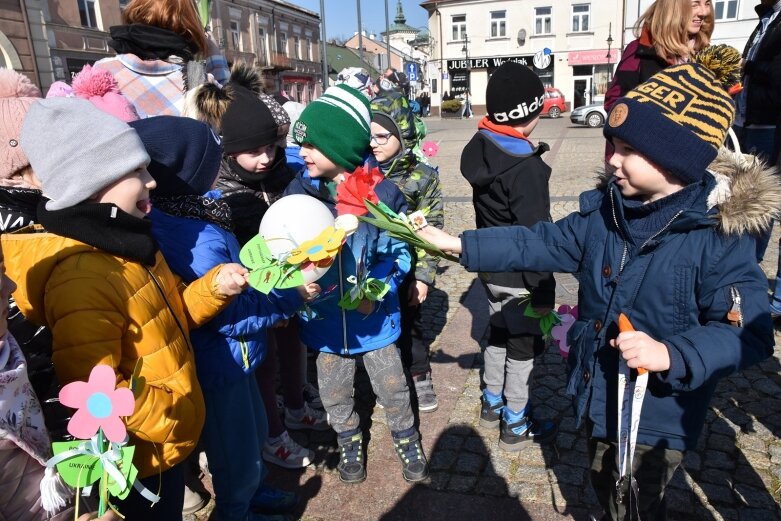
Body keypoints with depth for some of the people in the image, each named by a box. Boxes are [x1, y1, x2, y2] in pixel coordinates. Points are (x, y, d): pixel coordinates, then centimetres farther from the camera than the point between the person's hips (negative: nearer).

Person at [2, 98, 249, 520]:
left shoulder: (125, 242, 1)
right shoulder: (82, 276, -29)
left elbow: (168, 314, 10)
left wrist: (214, 287, -7)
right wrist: (173, 423, -21)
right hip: (142, 453, -8)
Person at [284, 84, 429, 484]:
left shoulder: (381, 193, -17)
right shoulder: (298, 192, -11)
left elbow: (398, 254, -7)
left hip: (373, 314, -2)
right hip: (324, 316, 2)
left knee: (392, 387, 17)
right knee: (334, 393, 20)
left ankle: (406, 440, 46)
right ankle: (350, 442, 49)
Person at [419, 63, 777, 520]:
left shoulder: (722, 235, -22)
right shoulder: (605, 211, -6)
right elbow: (541, 243, -2)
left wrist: (671, 355, -38)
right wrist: (459, 244, -7)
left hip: (659, 416, -5)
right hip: (600, 396, 6)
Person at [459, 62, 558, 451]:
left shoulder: (481, 150, -1)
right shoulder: (527, 168, -25)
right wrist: (543, 291, -16)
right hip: (519, 276, -8)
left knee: (498, 334, 23)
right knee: (523, 347, 9)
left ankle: (492, 405, 41)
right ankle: (516, 426, 26)